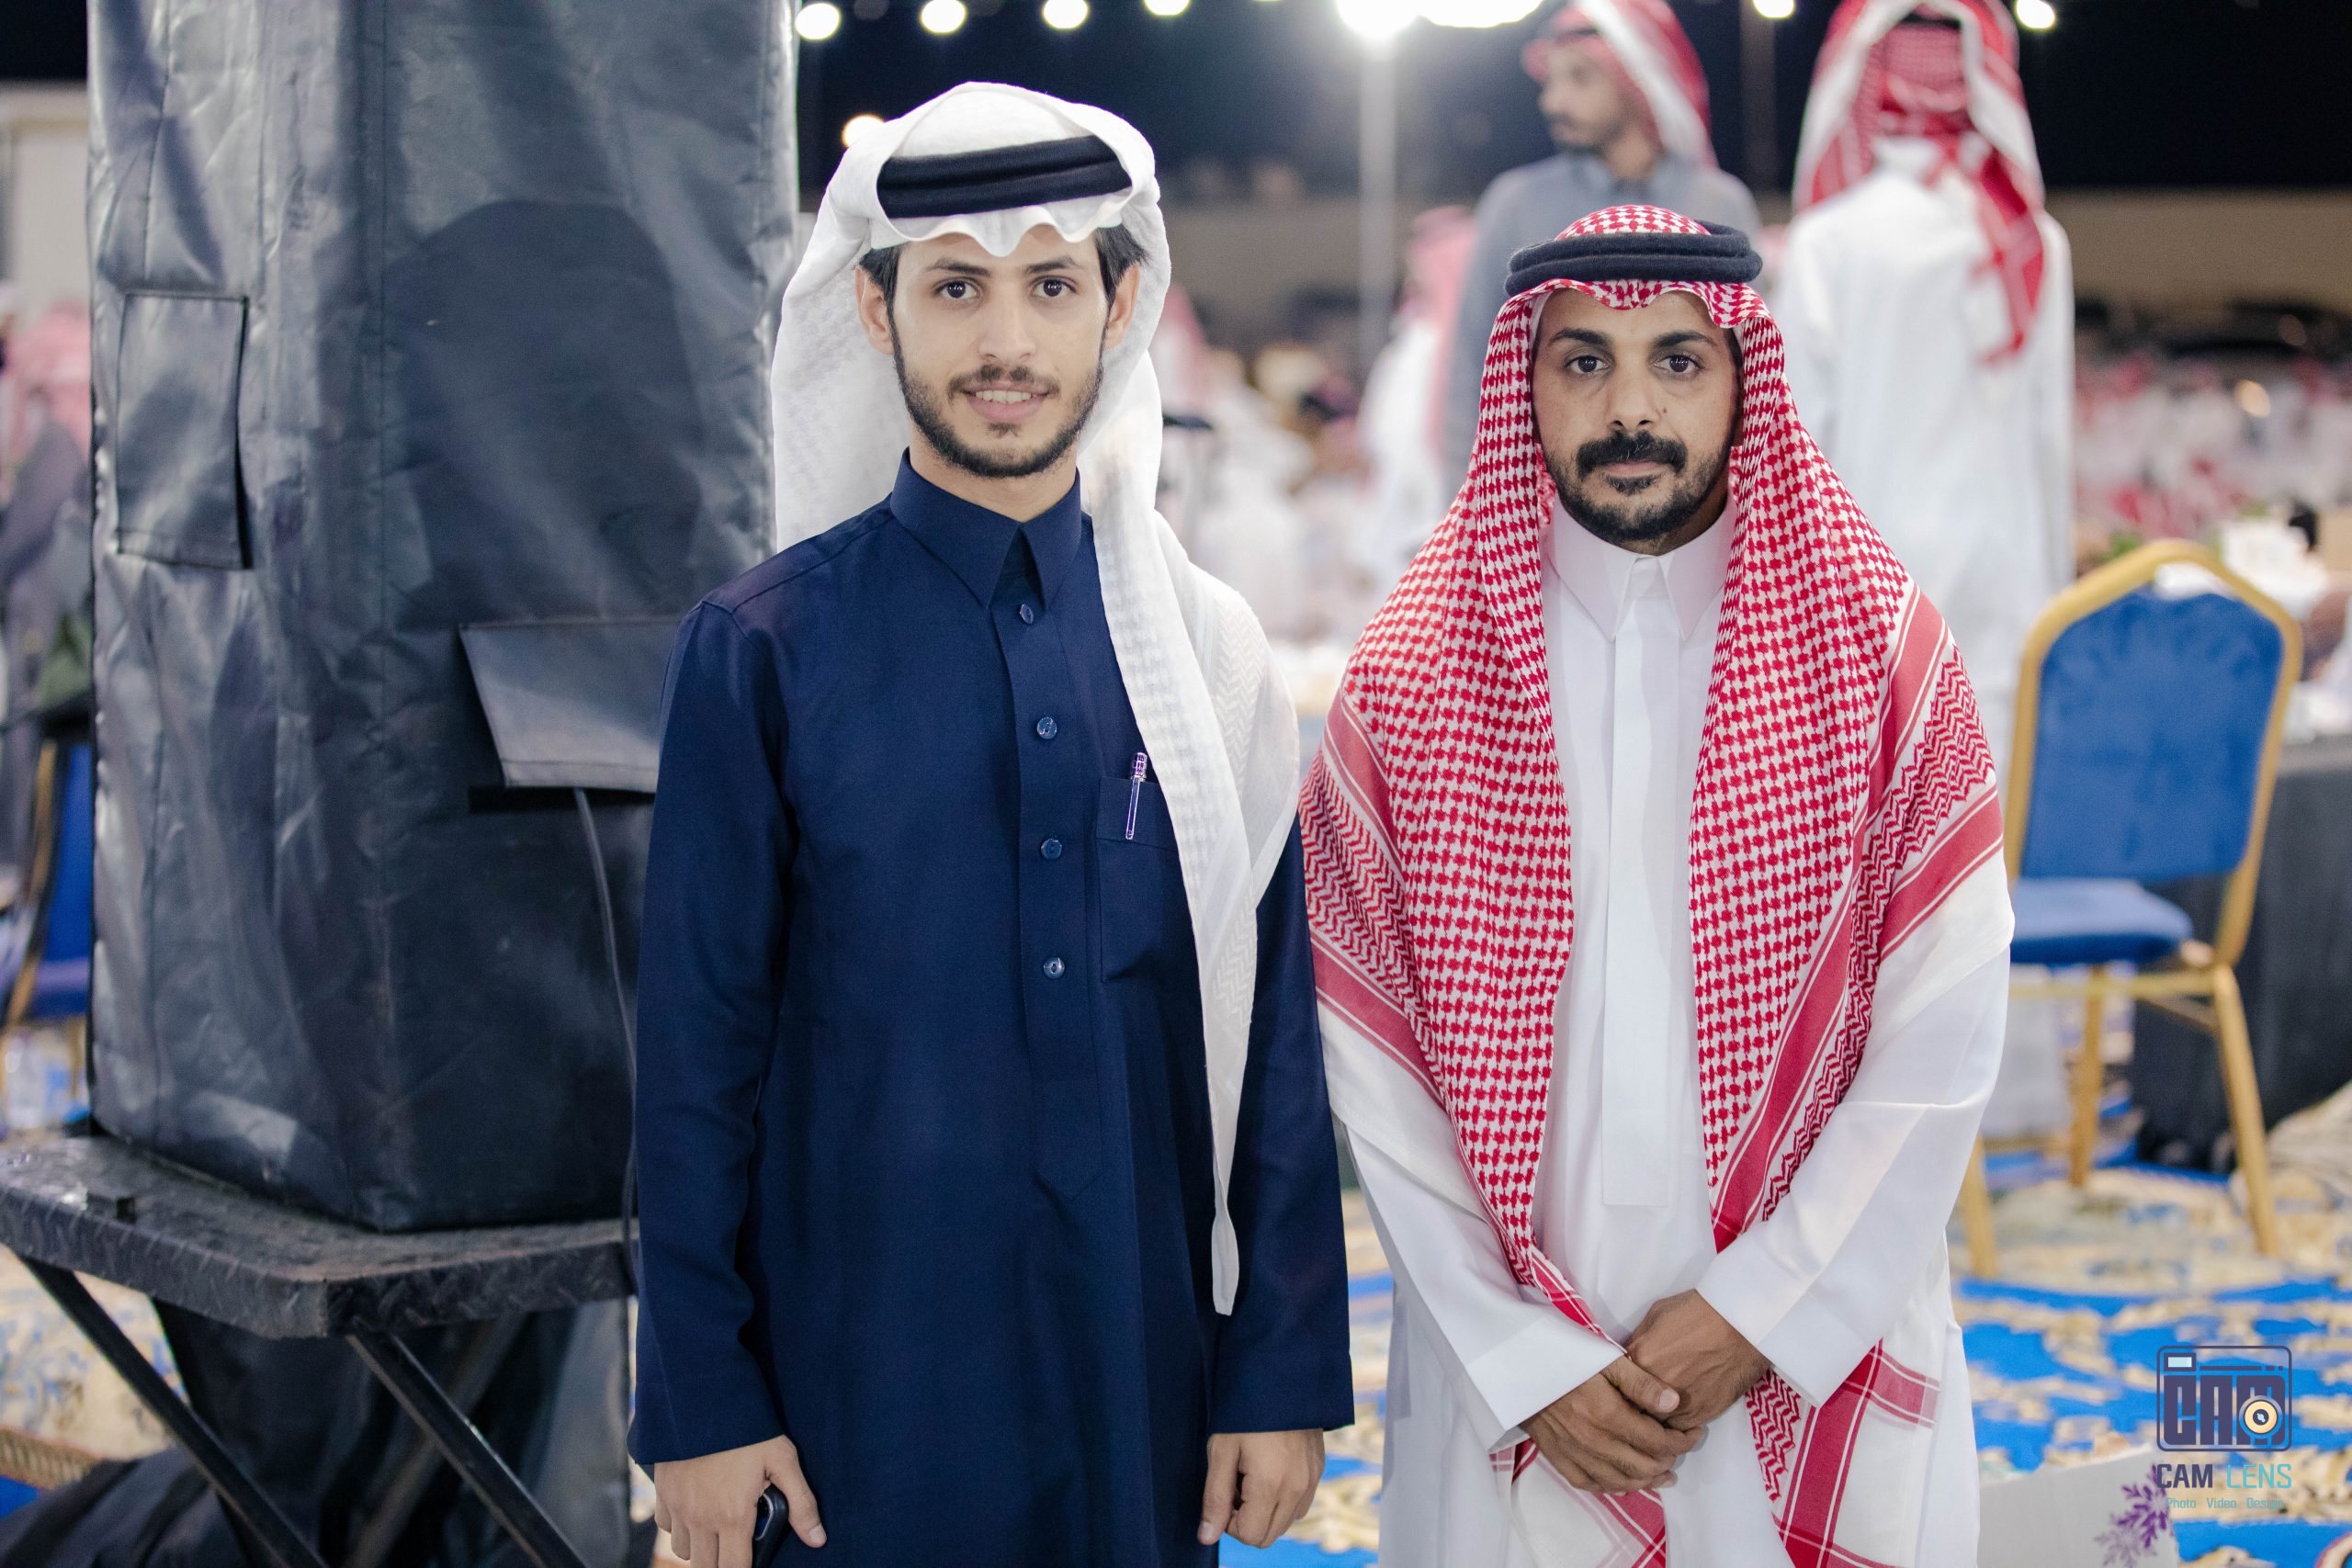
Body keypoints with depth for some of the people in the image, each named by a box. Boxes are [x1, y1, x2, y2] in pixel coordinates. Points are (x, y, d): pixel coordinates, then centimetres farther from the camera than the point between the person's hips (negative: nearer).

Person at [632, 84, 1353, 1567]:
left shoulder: (1206, 646, 3)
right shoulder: (766, 650, -4)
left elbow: (1277, 1038, 4)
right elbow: (698, 1044, -3)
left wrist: (1285, 1373, 2)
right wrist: (699, 1398, -4)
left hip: (1150, 1374, 2)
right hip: (863, 1390, -2)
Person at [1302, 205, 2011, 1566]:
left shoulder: (1884, 653, -3)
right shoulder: (1409, 682, -2)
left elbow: (1944, 1043, -6)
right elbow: (1371, 1063, -3)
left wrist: (1761, 1312, -11)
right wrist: (1519, 1358, -8)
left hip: (1818, 1352, 0)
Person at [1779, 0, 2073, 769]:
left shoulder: (1829, 242, -8)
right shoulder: (2036, 244, 2)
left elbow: (1797, 426, -5)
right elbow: (2052, 430, 6)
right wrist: (2053, 577, 16)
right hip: (2002, 563, 3)